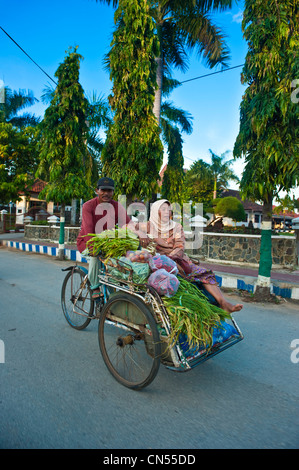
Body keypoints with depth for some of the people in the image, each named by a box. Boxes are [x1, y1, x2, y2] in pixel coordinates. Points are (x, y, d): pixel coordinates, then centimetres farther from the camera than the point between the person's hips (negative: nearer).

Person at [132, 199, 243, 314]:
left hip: (178, 259, 4)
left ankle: (223, 303, -26)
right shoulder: (149, 226, 8)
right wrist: (141, 234, -16)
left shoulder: (177, 227, 11)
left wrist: (168, 258, -21)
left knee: (205, 274, -18)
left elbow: (180, 248, -1)